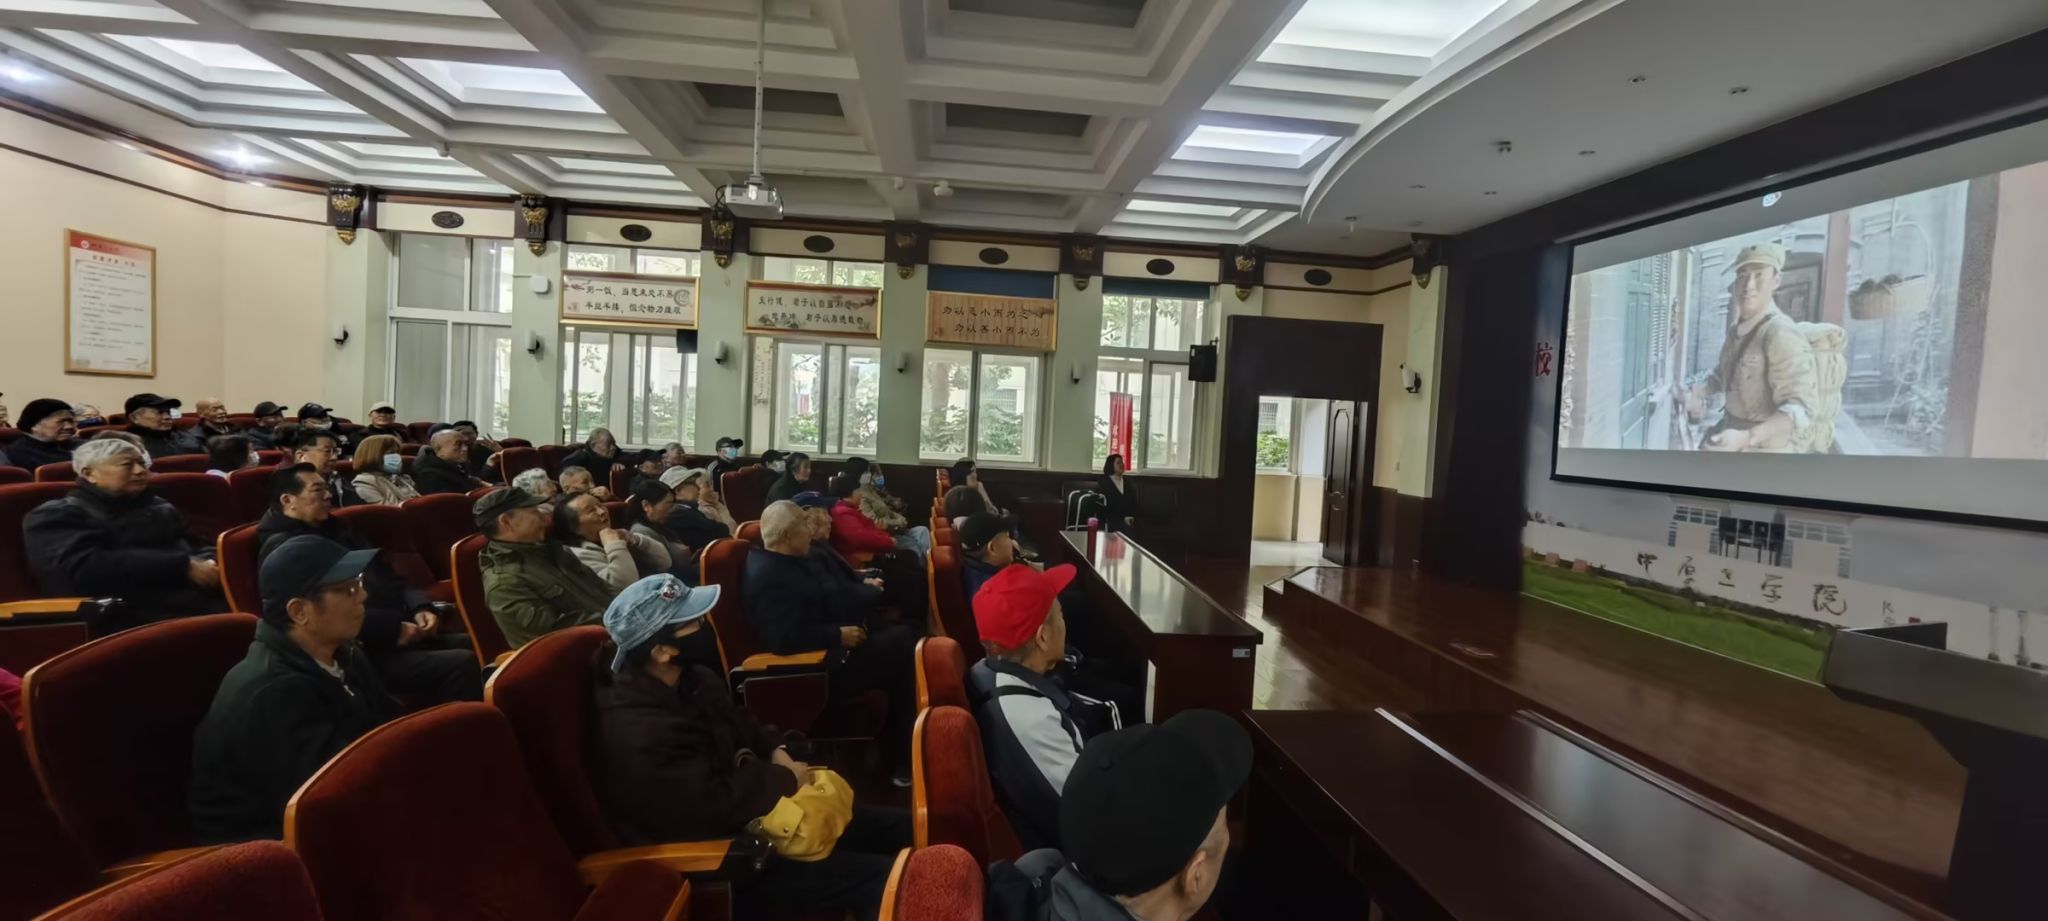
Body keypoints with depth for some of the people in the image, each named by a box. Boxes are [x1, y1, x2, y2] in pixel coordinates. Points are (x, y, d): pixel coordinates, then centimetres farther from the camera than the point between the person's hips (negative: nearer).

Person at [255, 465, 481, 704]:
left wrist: (419, 607, 4)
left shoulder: (335, 528, 22)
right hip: (362, 651, -9)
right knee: (463, 665, -29)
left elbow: (386, 575, 23)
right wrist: (393, 629, -19)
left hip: (405, 633, 9)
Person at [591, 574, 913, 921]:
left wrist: (778, 749, -2)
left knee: (902, 827, 6)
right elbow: (717, 805, -30)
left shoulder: (690, 680, 2)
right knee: (885, 880, -18)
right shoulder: (640, 736, -29)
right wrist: (785, 777, -14)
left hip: (760, 812, 9)